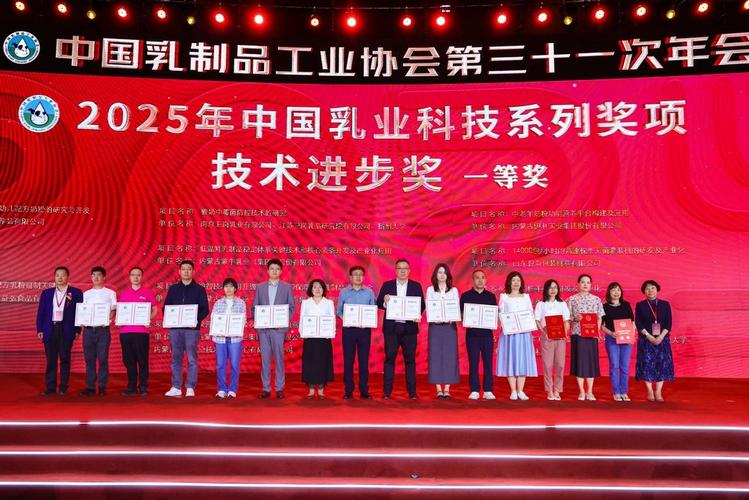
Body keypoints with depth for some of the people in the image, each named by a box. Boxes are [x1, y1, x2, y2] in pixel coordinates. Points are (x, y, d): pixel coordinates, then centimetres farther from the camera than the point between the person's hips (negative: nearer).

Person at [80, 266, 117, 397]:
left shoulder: (110, 293, 7)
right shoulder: (86, 294, 14)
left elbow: (113, 310, 2)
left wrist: (107, 319, -16)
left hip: (103, 329, -3)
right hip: (88, 329, 3)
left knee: (103, 359, -2)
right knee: (89, 359, 4)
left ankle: (102, 387, 4)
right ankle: (90, 387, 9)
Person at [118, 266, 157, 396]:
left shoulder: (148, 293, 5)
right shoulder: (123, 294, 13)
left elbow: (154, 310, 8)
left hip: (141, 331, -3)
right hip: (125, 331, 3)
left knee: (142, 360, -1)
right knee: (129, 360, 5)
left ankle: (143, 387, 6)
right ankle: (131, 387, 13)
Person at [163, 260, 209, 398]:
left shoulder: (199, 289, 5)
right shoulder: (173, 289, 13)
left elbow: (205, 309, 1)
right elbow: (166, 307, 12)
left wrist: (197, 320, -17)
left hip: (192, 328, -3)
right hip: (175, 328, 3)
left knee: (192, 359, -2)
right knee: (176, 358, 5)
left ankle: (190, 388, 2)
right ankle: (176, 387, 11)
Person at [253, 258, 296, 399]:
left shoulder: (287, 287, 7)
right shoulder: (260, 287, 11)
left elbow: (292, 307, 5)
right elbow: (254, 307, 11)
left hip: (279, 328, -1)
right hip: (263, 328, 2)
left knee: (279, 358, -1)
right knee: (264, 358, 3)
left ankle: (279, 388, 6)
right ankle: (266, 388, 9)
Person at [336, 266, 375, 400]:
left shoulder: (369, 292, 5)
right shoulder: (343, 292, 5)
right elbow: (338, 311, 6)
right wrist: (344, 318, -13)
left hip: (365, 329, 0)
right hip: (348, 329, 0)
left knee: (364, 360, 2)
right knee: (348, 360, 2)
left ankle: (364, 390, 9)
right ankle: (348, 390, 9)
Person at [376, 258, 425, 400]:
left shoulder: (416, 286, 8)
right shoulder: (387, 285, 7)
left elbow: (422, 305, 4)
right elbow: (379, 304, 5)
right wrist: (385, 302, -17)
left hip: (409, 327, 0)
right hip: (391, 327, 0)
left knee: (410, 359, 4)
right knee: (389, 359, 2)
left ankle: (412, 391, 9)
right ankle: (387, 391, 6)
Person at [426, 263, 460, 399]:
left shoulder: (454, 290, 11)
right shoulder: (430, 290, 9)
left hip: (450, 326, 1)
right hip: (435, 326, -1)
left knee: (450, 356, -2)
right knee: (436, 355, -3)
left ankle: (447, 389, 3)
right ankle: (438, 389, 2)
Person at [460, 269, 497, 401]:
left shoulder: (491, 296, 11)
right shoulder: (466, 296, 5)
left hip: (487, 333, 2)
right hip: (472, 334, -2)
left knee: (488, 362, 3)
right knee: (473, 363, 0)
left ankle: (488, 391, 9)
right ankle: (474, 391, 6)